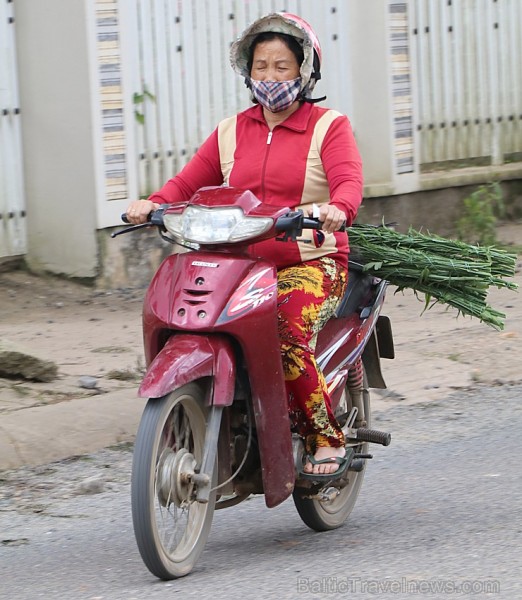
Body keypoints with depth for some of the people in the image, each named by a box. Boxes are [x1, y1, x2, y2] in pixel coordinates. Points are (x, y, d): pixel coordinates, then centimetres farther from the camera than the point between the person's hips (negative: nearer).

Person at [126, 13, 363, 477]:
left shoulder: (329, 127, 4)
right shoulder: (231, 132, 18)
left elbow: (349, 182, -13)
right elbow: (189, 181, 10)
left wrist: (336, 209, -37)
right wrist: (154, 204, -13)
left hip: (312, 263, -4)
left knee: (286, 335, -33)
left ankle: (327, 440, -16)